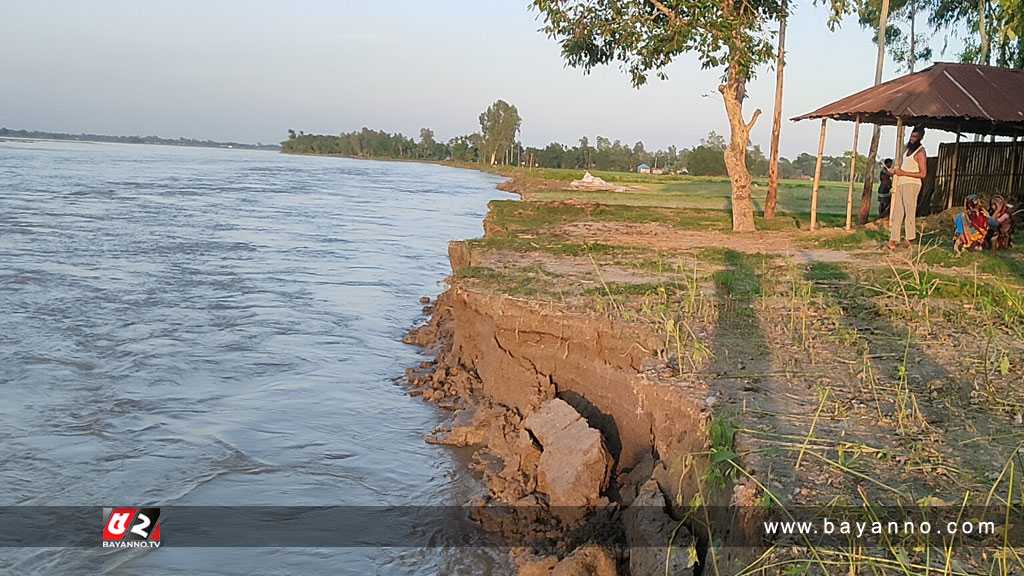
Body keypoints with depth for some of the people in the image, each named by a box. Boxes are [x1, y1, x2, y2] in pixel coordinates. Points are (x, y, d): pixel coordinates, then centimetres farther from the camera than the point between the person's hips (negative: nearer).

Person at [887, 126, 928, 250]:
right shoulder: (907, 148, 17)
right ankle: (894, 239, 2)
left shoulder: (920, 152, -8)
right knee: (897, 211, 3)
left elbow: (922, 174, -14)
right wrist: (896, 170, 13)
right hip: (900, 183, 8)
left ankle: (909, 238, -2)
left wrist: (903, 173, -15)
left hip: (912, 183, -8)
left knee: (909, 211, -6)